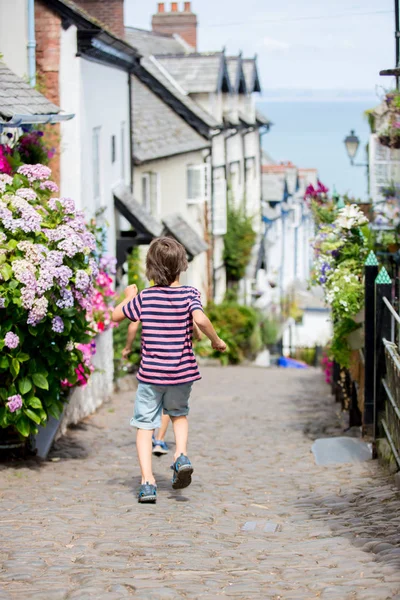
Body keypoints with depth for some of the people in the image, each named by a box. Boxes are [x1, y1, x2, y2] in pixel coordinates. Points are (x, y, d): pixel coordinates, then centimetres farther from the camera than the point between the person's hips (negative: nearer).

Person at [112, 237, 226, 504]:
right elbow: (200, 319, -24)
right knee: (179, 414, 27)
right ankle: (181, 455, 2)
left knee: (145, 426, 5)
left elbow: (116, 315, 9)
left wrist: (128, 297, 27)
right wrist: (216, 341, -8)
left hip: (151, 374, -1)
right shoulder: (189, 294, -6)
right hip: (182, 372, 1)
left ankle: (148, 482, -7)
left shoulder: (144, 297, -2)